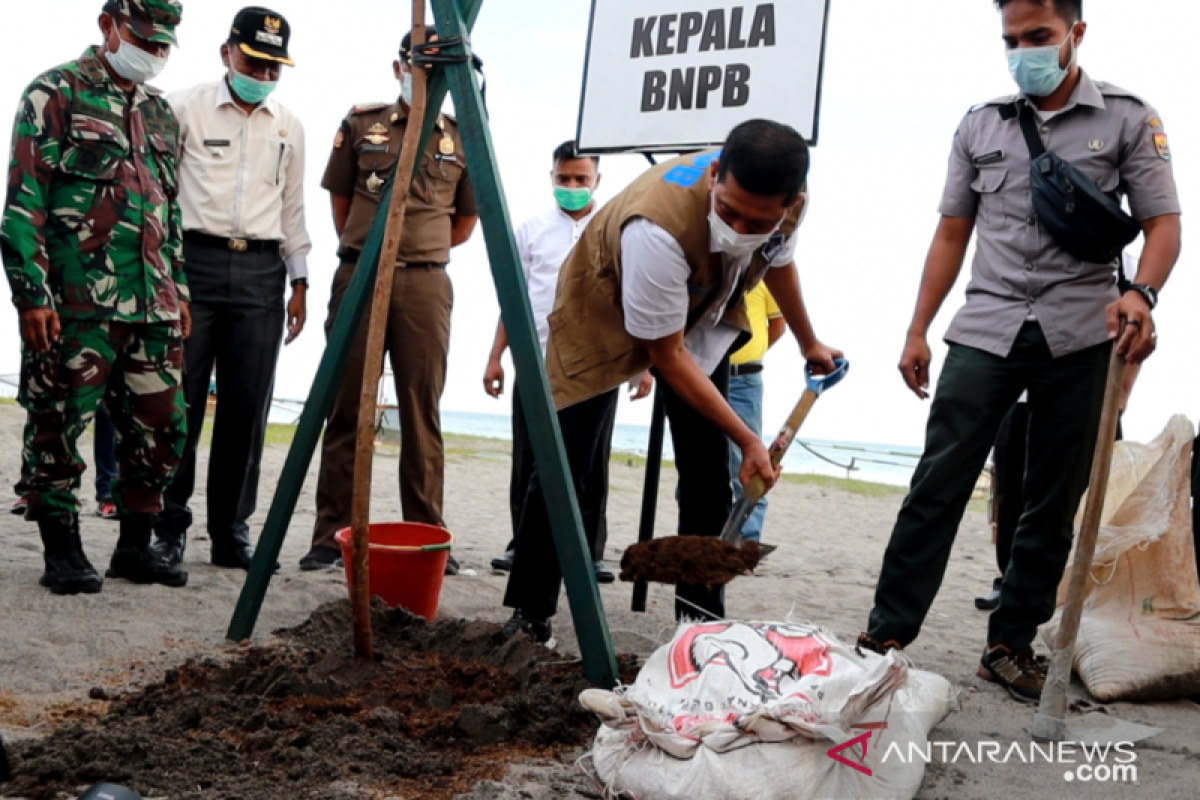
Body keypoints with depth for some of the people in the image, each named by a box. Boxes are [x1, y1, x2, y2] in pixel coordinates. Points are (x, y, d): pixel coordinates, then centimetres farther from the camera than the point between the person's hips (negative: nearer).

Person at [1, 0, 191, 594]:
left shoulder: (160, 113, 19)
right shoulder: (56, 93, -1)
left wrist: (178, 289, 18)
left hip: (152, 302, 6)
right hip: (76, 301, -6)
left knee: (160, 425, 6)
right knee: (59, 424, 0)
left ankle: (135, 546, 19)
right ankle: (62, 552, 11)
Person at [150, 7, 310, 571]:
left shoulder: (289, 127, 15)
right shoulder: (186, 108, 4)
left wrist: (299, 281, 13)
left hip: (261, 273, 3)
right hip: (195, 262, -3)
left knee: (247, 408, 1)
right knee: (180, 400, -3)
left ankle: (231, 532, 8)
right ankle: (169, 527, 6)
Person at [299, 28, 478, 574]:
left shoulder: (463, 138, 10)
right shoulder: (361, 124, 9)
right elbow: (340, 201, 14)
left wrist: (417, 248, 13)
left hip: (426, 285, 0)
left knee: (422, 413, 0)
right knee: (346, 410, 0)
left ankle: (426, 536, 5)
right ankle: (331, 536, 5)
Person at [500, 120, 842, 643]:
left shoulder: (785, 203, -23)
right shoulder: (658, 225, -43)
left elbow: (779, 262, 4)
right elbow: (668, 355, -31)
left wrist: (809, 344, 18)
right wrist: (748, 440, -28)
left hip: (702, 313, 5)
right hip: (605, 312, -5)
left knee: (709, 475, -2)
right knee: (563, 468, -10)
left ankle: (702, 618, 8)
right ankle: (530, 614, 4)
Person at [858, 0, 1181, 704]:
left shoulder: (1129, 119, 6)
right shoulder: (981, 126, 13)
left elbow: (1163, 223, 1)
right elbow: (952, 234, 14)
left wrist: (1142, 294, -20)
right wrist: (918, 330, 8)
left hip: (1080, 335, -1)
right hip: (986, 328, 1)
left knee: (1055, 502, 4)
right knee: (938, 483, -8)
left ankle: (1012, 645, 15)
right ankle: (888, 633, -4)